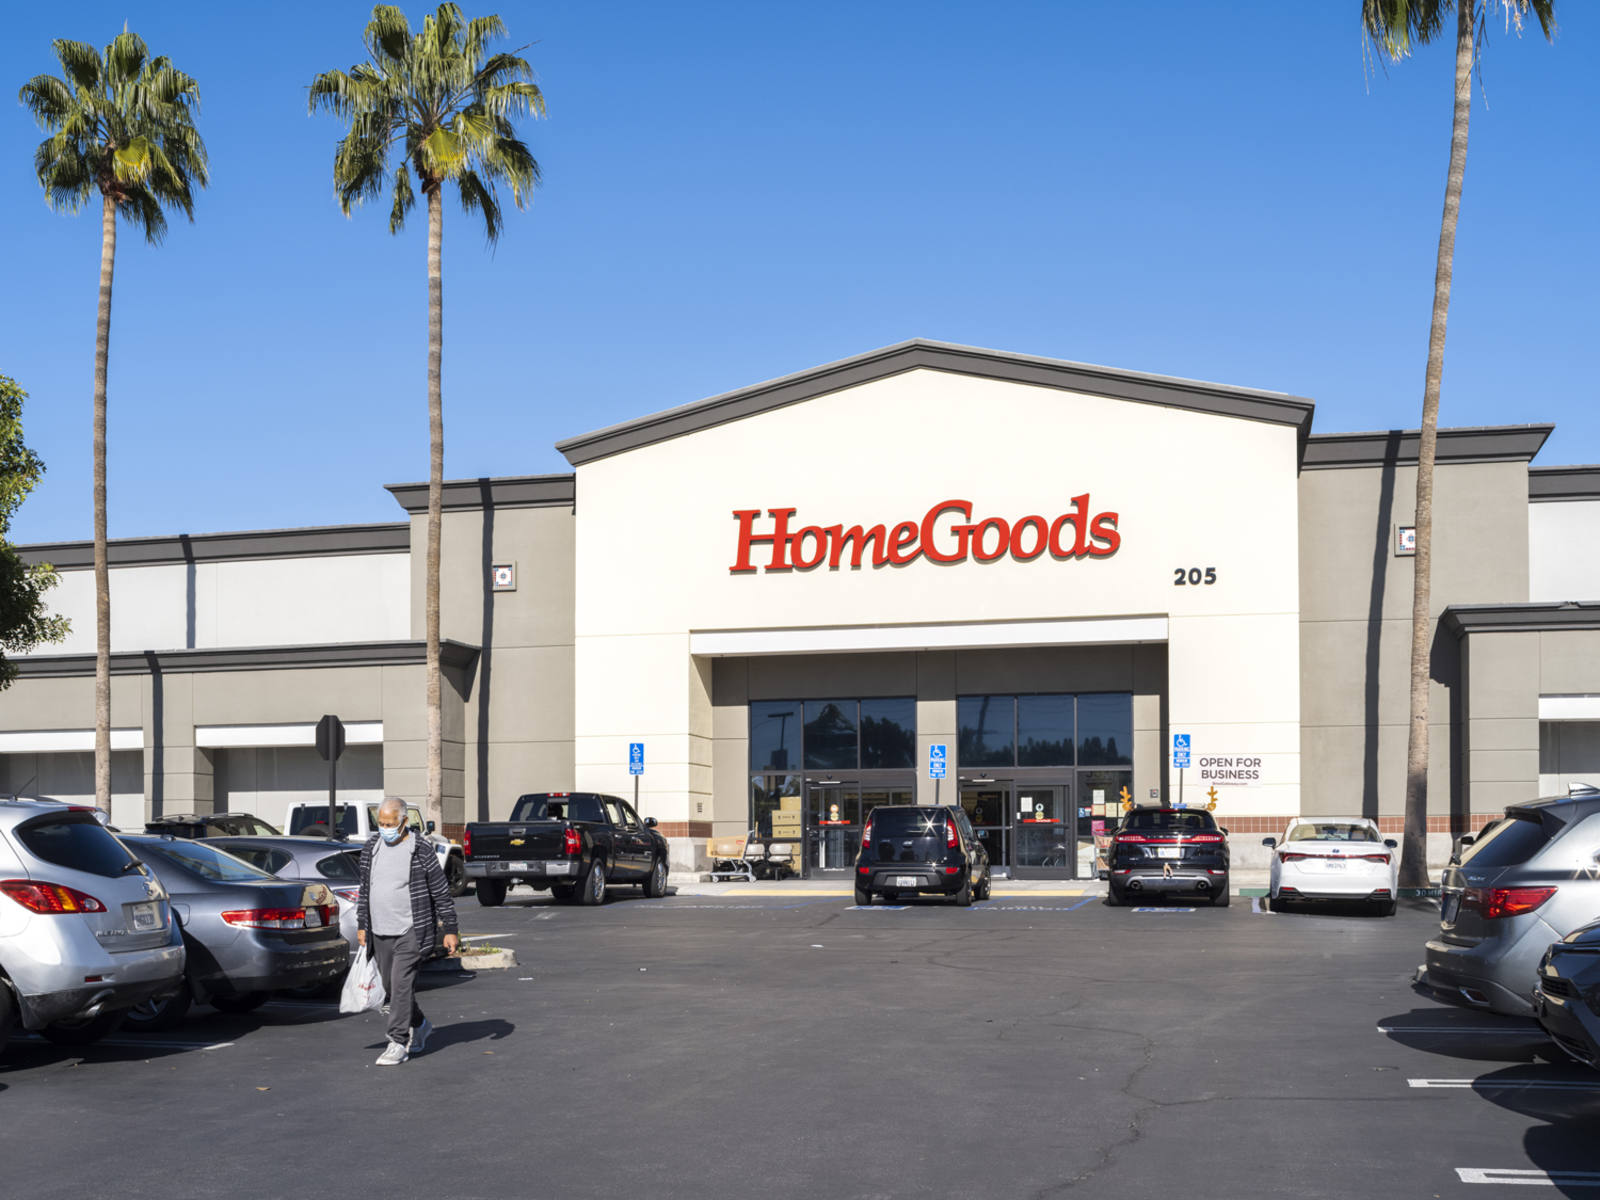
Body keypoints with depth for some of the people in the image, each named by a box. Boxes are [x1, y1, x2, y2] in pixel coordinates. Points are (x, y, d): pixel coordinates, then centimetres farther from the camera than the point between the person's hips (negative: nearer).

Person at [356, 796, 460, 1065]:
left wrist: (451, 930, -5)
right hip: (380, 933, 6)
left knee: (401, 985, -12)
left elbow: (441, 893, -5)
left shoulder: (421, 851, -9)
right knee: (391, 986, 13)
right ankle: (419, 1025, 34)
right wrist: (361, 925, 15)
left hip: (411, 932, -6)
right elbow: (365, 889, 17)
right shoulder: (371, 848, 7)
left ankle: (398, 1043, -6)